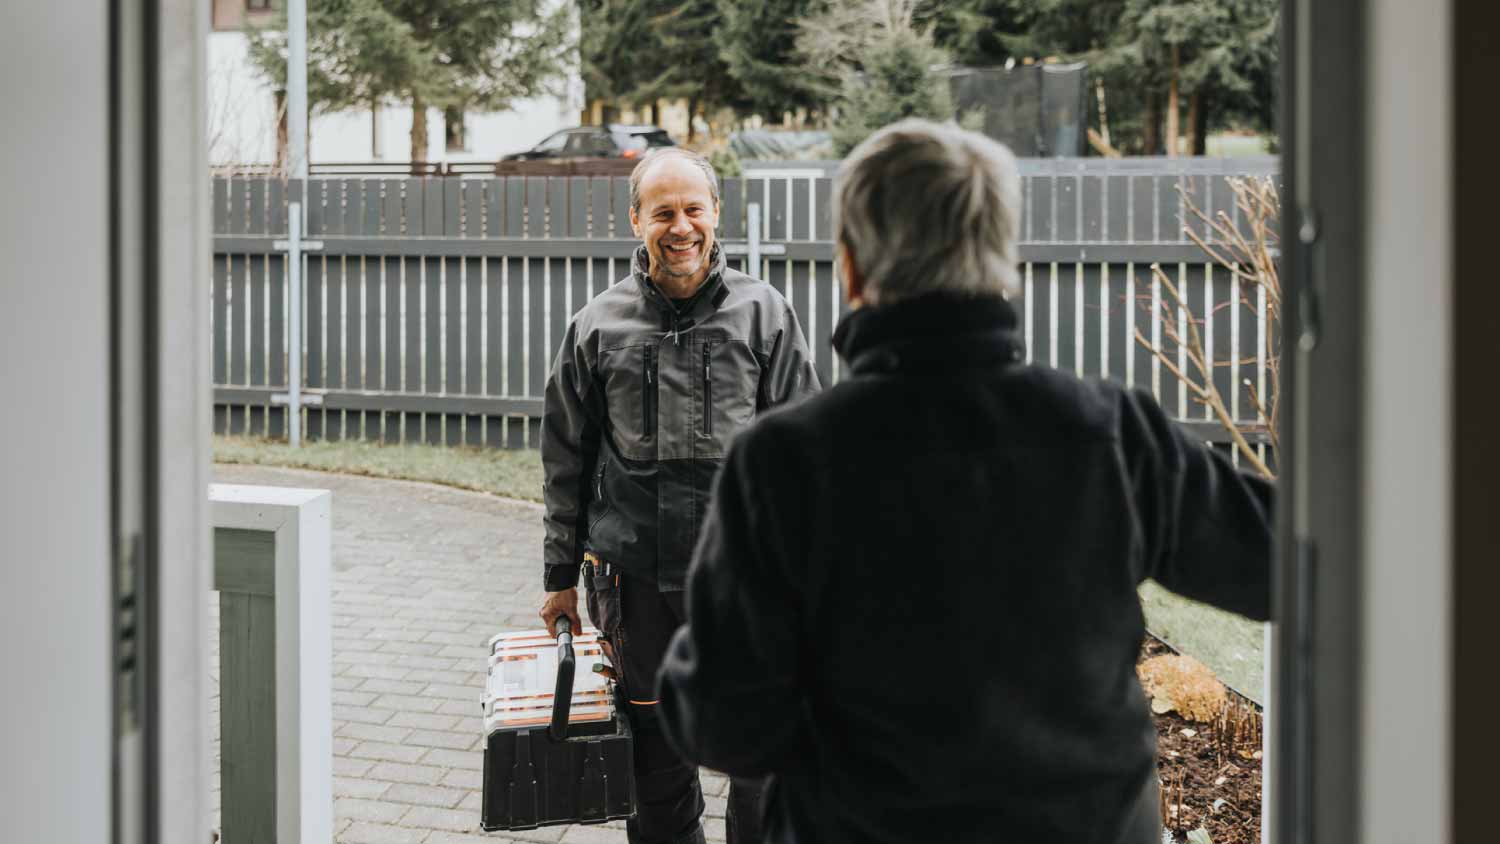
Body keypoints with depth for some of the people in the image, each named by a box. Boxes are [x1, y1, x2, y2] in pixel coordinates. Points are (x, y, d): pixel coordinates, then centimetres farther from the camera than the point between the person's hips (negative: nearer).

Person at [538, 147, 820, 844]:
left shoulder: (763, 314, 2)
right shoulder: (598, 327, 4)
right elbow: (567, 463, 10)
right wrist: (561, 577, 10)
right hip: (636, 575, 1)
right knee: (657, 752, 12)